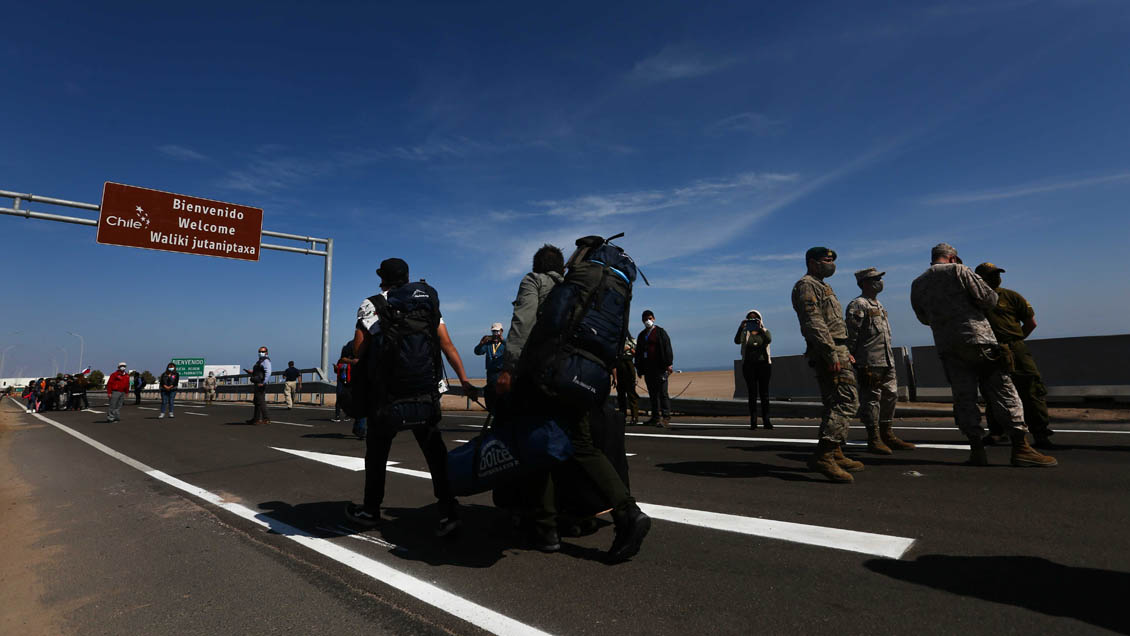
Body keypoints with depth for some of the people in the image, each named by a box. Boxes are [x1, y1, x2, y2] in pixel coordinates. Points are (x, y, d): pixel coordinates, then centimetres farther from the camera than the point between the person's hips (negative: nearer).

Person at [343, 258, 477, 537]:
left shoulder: (372, 304, 2)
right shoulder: (429, 301, 12)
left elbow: (358, 352, -5)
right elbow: (447, 345, 4)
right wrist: (464, 381, 3)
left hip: (387, 390, -2)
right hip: (427, 389, 3)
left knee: (377, 449, 14)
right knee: (433, 447, 7)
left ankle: (371, 510, 27)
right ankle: (447, 510, 0)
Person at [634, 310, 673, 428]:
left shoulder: (660, 332, 3)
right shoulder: (641, 335, 19)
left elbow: (667, 348, -4)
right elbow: (638, 353, 21)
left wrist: (669, 364, -12)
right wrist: (639, 367, 15)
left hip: (660, 367, -6)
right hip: (647, 368, 6)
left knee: (662, 392, -9)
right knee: (652, 394, 7)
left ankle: (666, 418, -11)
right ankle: (656, 418, 12)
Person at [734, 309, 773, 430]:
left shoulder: (764, 331, 7)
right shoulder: (745, 333, 6)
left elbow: (768, 339, -16)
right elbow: (737, 341, -16)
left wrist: (761, 328, -30)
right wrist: (740, 328, -31)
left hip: (764, 364, 1)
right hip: (749, 365, -1)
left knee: (764, 393, 3)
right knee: (752, 394, -1)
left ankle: (766, 421, 8)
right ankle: (753, 422, -1)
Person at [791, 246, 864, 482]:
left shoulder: (821, 287, 25)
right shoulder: (806, 285, -8)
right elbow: (813, 322, -20)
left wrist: (845, 352, 24)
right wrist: (832, 354, -25)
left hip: (836, 350, 11)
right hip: (828, 351, -11)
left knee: (835, 404, 12)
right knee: (846, 401, -17)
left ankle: (834, 454, 19)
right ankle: (823, 455, -21)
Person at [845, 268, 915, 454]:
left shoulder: (879, 306, 21)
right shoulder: (857, 305, -8)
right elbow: (851, 336, -14)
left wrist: (891, 361, 21)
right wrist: (850, 360, -18)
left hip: (887, 362, 9)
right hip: (869, 363, -9)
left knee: (890, 396, 11)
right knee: (871, 399, -5)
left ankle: (887, 435, 21)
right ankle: (873, 440, 2)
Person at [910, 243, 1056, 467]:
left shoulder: (917, 285, 12)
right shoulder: (958, 270, 0)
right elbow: (989, 298, -4)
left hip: (947, 347, 3)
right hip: (977, 339, -3)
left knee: (964, 398, 6)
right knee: (1003, 392, 3)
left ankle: (977, 449, 4)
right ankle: (1020, 447, 2)